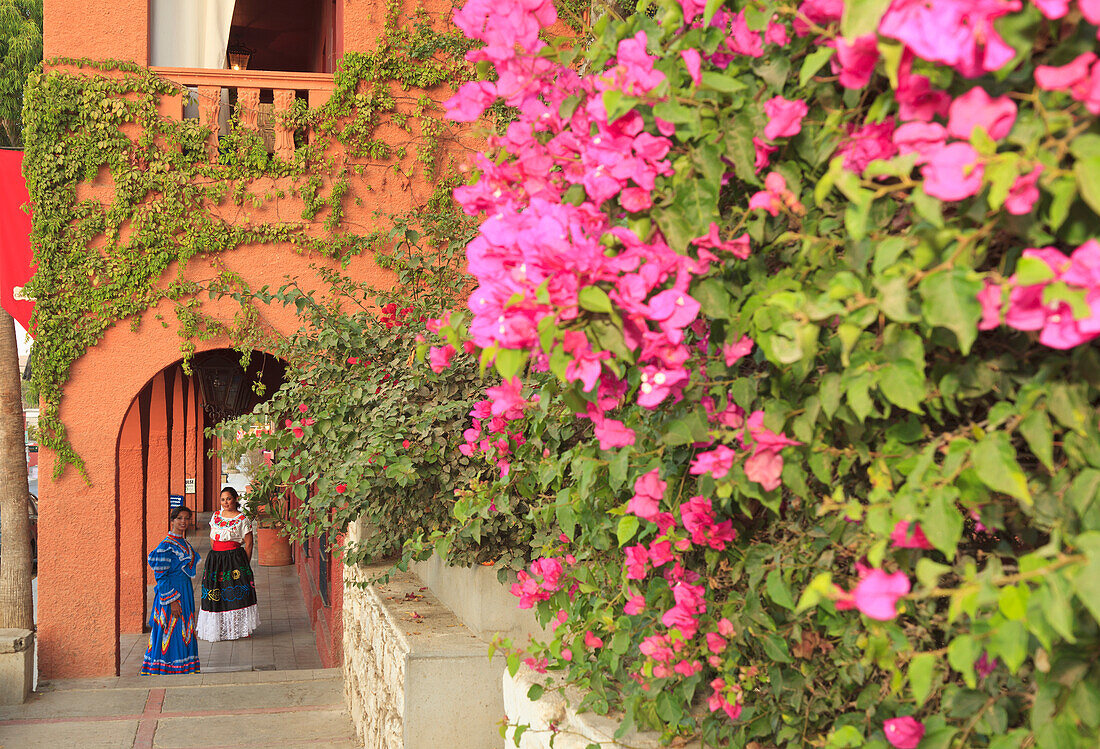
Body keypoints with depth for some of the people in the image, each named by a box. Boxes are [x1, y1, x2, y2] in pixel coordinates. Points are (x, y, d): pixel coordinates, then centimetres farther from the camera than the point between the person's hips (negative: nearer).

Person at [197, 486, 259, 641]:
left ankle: (240, 628, 2)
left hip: (235, 558, -4)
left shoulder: (242, 519, -4)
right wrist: (217, 557, 13)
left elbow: (248, 544, -2)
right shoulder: (215, 516, 11)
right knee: (215, 593, 2)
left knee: (237, 593, -5)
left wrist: (244, 564, -4)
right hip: (215, 558, 5)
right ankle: (219, 628, 10)